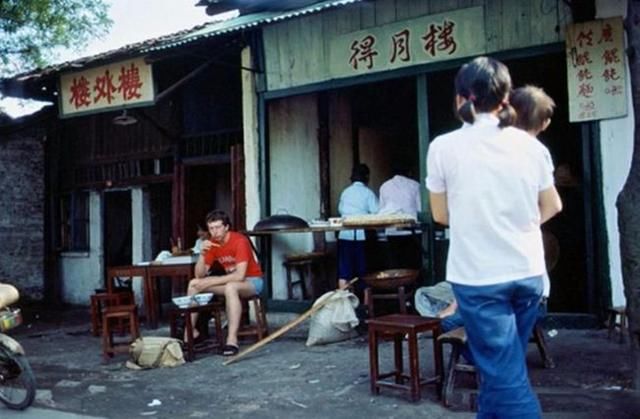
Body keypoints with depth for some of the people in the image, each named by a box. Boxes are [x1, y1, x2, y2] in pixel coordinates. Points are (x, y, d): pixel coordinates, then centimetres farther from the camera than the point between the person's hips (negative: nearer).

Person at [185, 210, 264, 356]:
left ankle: (232, 340, -41)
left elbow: (240, 275, -31)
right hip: (231, 281, 7)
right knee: (194, 284, -5)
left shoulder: (239, 241, -23)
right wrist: (202, 253, -20)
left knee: (230, 287, -40)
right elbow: (199, 275, -3)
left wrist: (210, 282, -28)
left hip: (251, 281, -7)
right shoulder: (212, 244, -2)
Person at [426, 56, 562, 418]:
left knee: (506, 375, 0)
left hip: (477, 276, -4)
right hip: (528, 273, 4)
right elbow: (552, 206, 14)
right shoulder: (531, 145, 1)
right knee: (502, 366, 21)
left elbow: (441, 215, 1)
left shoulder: (444, 147, -8)